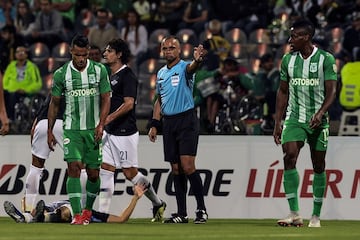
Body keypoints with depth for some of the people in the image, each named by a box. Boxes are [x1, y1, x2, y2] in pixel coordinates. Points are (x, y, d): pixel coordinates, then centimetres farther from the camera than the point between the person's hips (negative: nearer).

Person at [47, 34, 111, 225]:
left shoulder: (99, 70, 0)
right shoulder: (61, 74, 0)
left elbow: (106, 99, 1)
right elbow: (54, 103, 8)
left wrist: (101, 124, -11)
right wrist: (50, 131, 7)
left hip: (94, 129, 1)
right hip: (71, 129, -1)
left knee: (93, 172, 4)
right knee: (74, 167, -15)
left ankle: (88, 209, 26)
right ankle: (77, 214, -17)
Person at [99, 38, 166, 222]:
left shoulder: (127, 76, -13)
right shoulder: (110, 76, 15)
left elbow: (128, 104, -21)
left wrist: (109, 118, -29)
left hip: (125, 133, -9)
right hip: (110, 132, 9)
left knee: (130, 173, -1)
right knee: (105, 171, 1)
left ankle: (157, 204, 15)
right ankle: (102, 212, 1)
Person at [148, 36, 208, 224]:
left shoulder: (184, 68, -5)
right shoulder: (161, 73, 15)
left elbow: (192, 68, -31)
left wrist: (197, 60, -55)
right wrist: (154, 124, 14)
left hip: (186, 120, -7)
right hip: (168, 123, 7)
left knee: (187, 166, -15)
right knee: (176, 169, 6)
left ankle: (201, 209, -7)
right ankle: (181, 213, 9)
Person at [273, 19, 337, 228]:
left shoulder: (326, 59, -5)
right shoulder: (288, 59, 6)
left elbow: (331, 91, -8)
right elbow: (283, 91, 13)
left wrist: (320, 113, -24)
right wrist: (277, 122, 9)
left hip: (318, 120, -2)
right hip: (294, 118, 2)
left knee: (319, 166, 4)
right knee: (289, 157, -17)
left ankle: (316, 216, 14)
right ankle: (295, 214, -20)